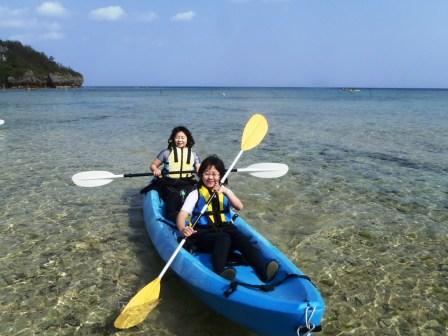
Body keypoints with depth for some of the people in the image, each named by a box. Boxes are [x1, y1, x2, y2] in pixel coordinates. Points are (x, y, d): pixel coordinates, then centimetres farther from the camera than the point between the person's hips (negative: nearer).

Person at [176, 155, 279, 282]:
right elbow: (182, 214, -4)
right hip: (204, 232, -2)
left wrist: (226, 191, -17)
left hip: (225, 228, 3)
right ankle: (220, 270, -58)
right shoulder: (195, 194, 10)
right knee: (223, 238, -36)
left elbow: (239, 207, 0)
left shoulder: (225, 192, 19)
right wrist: (183, 229, -27)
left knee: (241, 237, -30)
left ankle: (263, 267, -51)